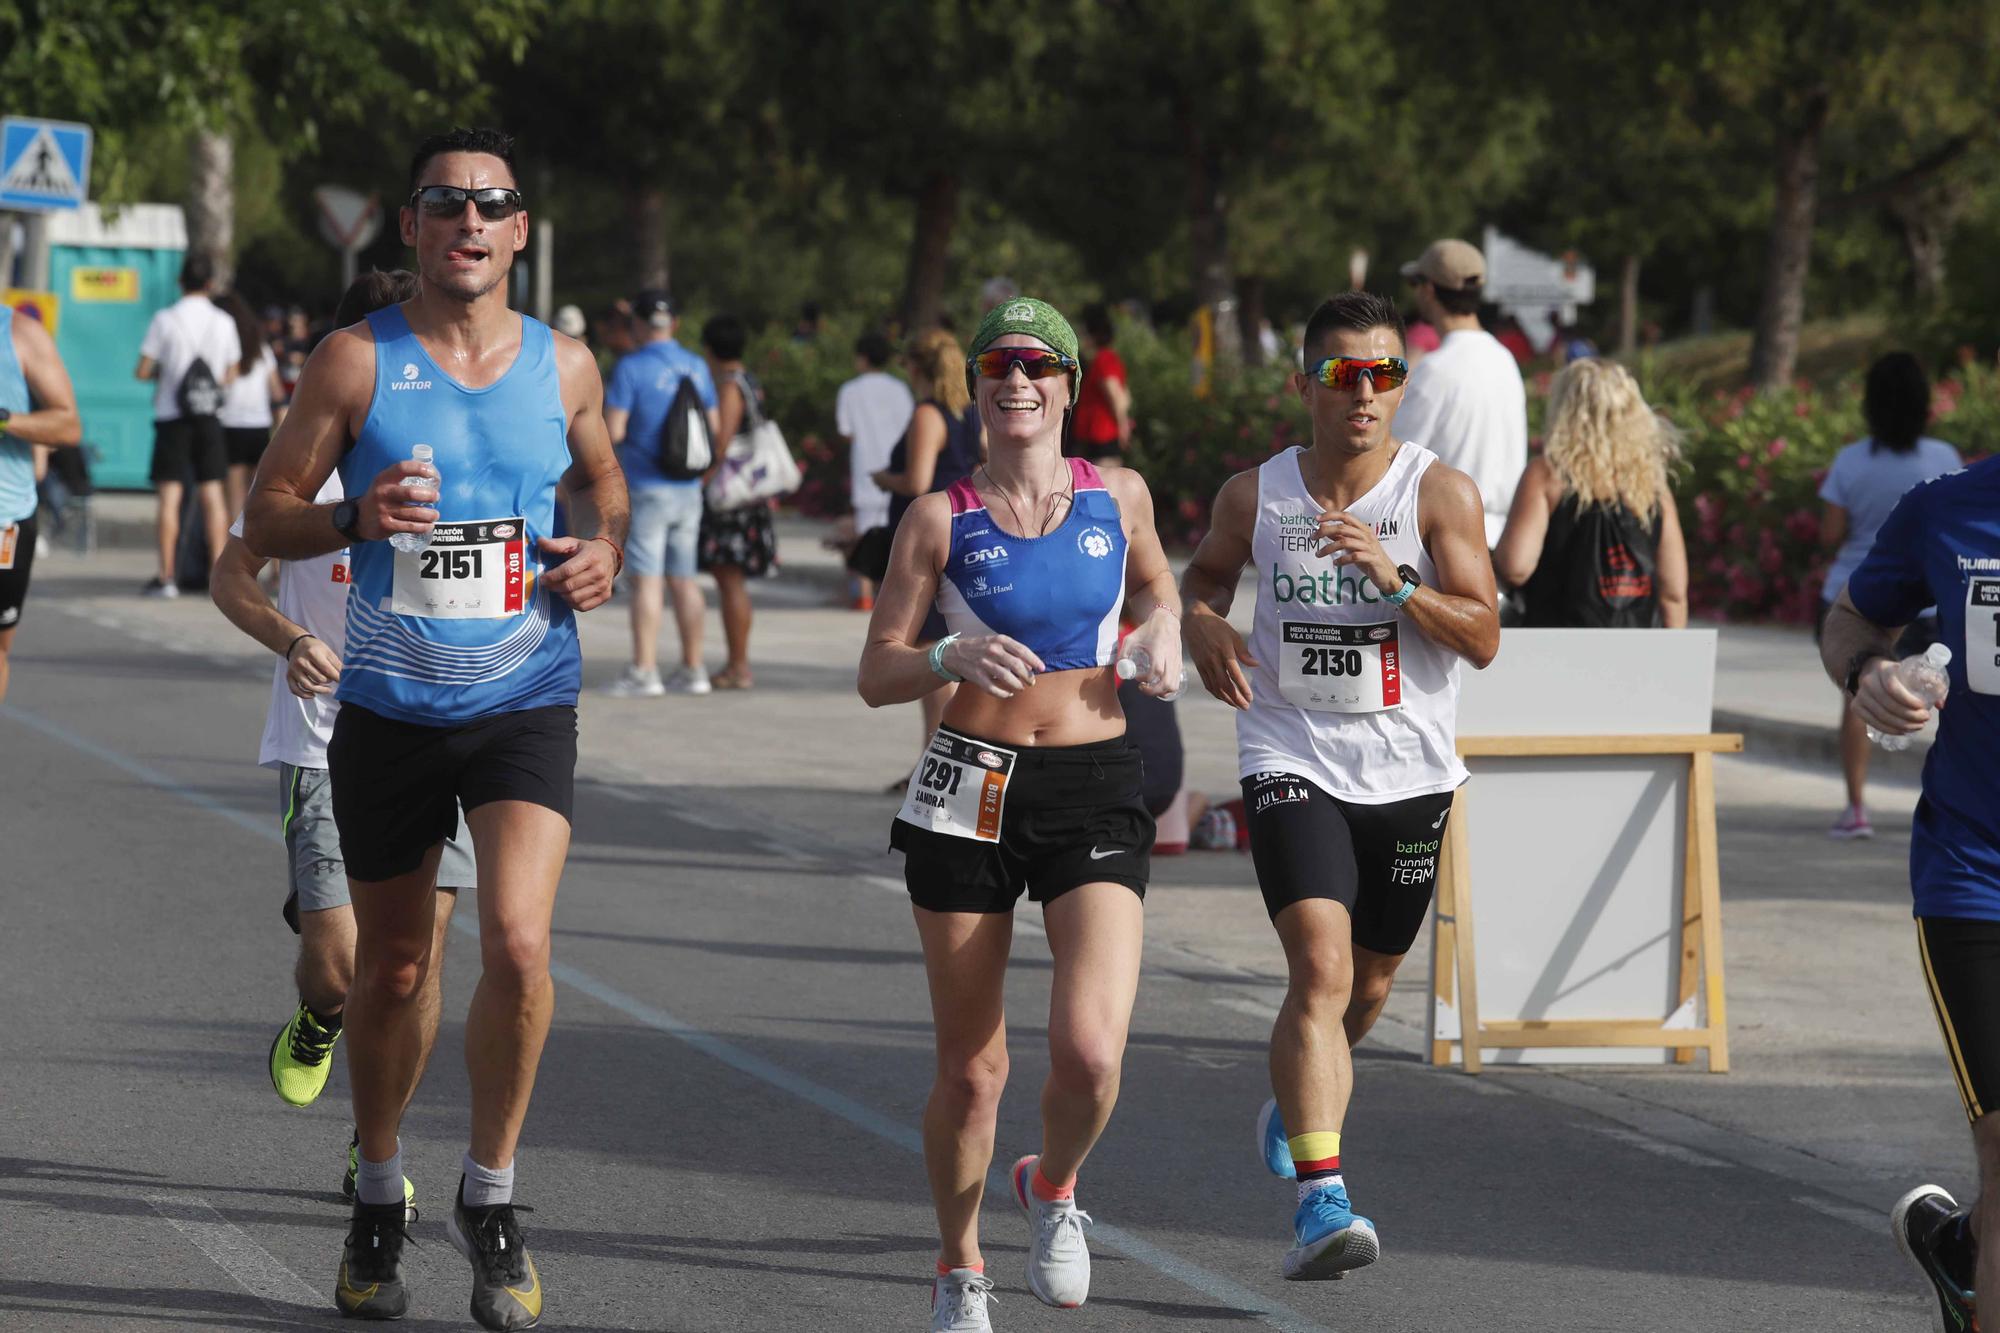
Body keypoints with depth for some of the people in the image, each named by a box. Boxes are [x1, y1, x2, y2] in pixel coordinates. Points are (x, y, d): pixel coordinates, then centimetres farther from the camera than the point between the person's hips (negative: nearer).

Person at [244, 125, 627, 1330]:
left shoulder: (564, 363, 4)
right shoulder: (358, 360, -3)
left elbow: (602, 477, 22)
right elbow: (267, 516, 0)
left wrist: (603, 551, 1)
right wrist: (354, 519, -20)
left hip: (526, 702, 0)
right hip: (389, 707, 0)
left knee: (519, 947, -18)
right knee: (393, 968, 10)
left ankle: (492, 1193, 3)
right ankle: (380, 1195, 33)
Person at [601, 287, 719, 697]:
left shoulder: (632, 368, -11)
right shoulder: (697, 368, 7)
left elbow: (613, 431, -14)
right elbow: (714, 429, 12)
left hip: (647, 489, -6)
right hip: (688, 489, 6)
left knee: (646, 579, -6)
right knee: (683, 580, 11)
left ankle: (644, 671, -8)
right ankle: (692, 669, 12)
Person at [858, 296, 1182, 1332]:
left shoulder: (1118, 497, 5)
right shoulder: (940, 520, -1)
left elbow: (1155, 582, 26)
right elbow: (876, 675, -1)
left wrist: (1163, 632, 5)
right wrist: (953, 658, -20)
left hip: (1095, 791, 1)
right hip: (971, 792, 0)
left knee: (1092, 1053, -17)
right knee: (970, 1071, 5)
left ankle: (1053, 1187, 16)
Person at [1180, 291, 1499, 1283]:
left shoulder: (1440, 493, -7)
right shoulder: (1255, 495, -1)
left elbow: (1483, 638, -11)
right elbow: (1206, 572, 20)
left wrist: (1394, 579, -26)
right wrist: (1201, 625, -3)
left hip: (1409, 772, 1)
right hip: (1294, 763, -1)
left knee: (1367, 987, 18)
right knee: (1321, 966, -21)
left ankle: (1295, 1097, 52)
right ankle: (1321, 1201, -27)